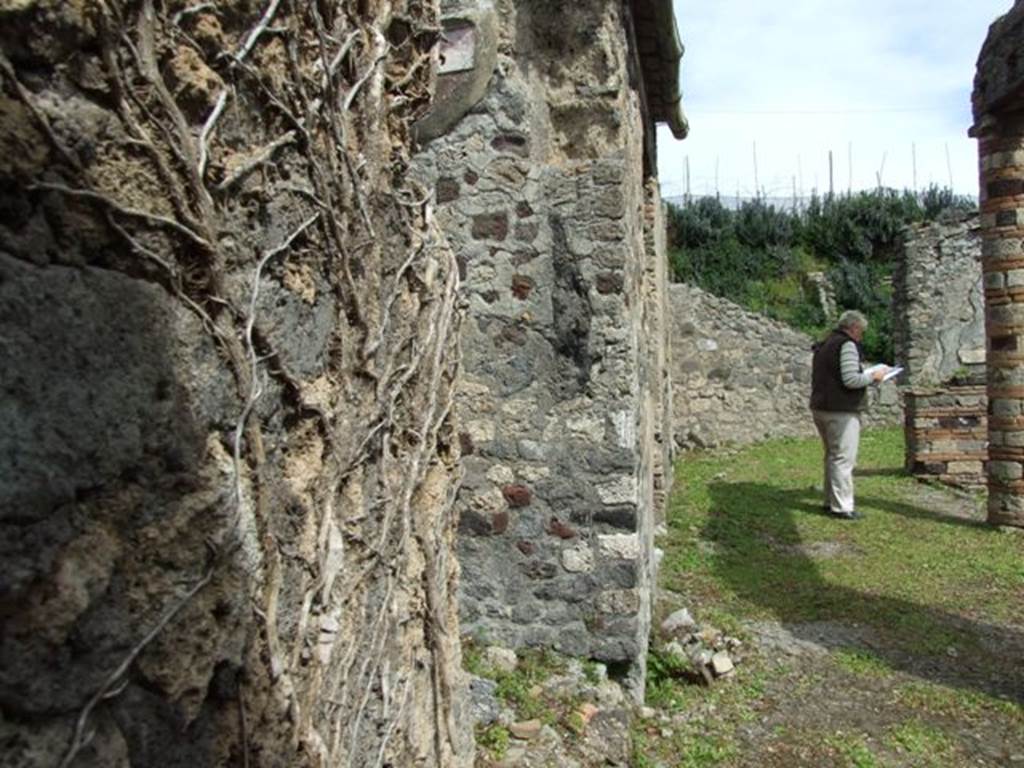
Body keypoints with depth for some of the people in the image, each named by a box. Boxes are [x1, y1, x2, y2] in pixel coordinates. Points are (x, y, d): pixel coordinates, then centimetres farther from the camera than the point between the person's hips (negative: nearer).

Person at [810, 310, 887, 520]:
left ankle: (831, 500, 24)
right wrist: (874, 376, -5)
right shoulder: (847, 345, -12)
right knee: (843, 458, -6)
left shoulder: (824, 345, 17)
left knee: (832, 455, 17)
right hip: (841, 411, -9)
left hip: (820, 408, 9)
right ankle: (842, 507, -4)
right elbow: (850, 379, -21)